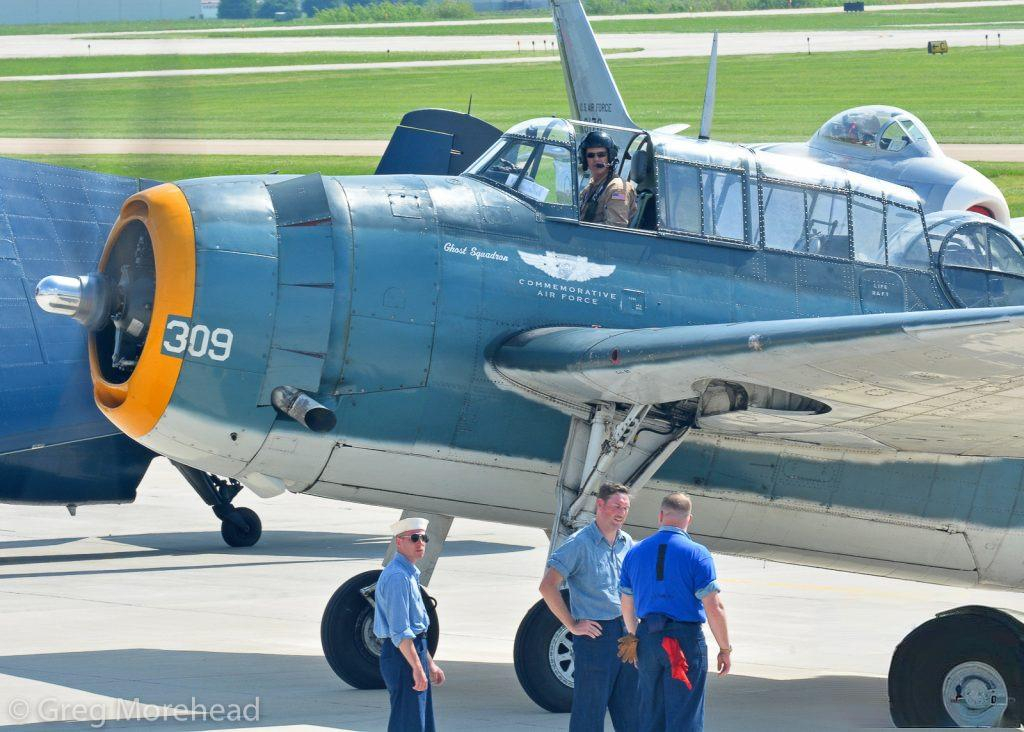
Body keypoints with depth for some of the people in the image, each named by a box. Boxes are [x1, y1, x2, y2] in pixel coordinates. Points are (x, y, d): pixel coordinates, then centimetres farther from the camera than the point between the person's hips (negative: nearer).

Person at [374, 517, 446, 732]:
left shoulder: (409, 575, 18)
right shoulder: (397, 577, -16)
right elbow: (399, 631, -22)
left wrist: (430, 664, 26)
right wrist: (417, 667, -26)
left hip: (413, 653, 11)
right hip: (402, 657, -11)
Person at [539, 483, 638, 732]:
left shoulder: (627, 543, 12)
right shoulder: (579, 543, -9)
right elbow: (548, 586, -15)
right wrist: (572, 625, -12)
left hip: (625, 634, 7)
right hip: (594, 635, -7)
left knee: (630, 711, 10)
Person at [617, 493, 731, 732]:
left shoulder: (636, 553, 7)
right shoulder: (697, 554, -9)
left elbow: (627, 606, 15)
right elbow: (714, 609, -12)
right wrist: (725, 650, -3)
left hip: (648, 640, 5)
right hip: (686, 640, -5)